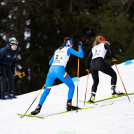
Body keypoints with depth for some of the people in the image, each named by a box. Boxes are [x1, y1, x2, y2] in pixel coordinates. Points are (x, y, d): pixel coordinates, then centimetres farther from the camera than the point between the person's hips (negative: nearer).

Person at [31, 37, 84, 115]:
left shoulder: (57, 50, 27)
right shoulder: (68, 49, 10)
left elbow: (50, 62, 32)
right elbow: (81, 55, 6)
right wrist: (80, 46, 23)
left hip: (51, 70, 5)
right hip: (60, 70, -5)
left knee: (46, 90, 12)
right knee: (71, 86, 13)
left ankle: (38, 108, 3)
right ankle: (69, 104, 5)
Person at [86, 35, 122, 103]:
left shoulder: (93, 48, 32)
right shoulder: (104, 44, 21)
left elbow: (87, 59, 28)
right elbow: (110, 50, 0)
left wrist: (87, 68, 38)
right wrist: (113, 58, 9)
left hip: (92, 64, 5)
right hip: (99, 62, -5)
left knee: (95, 81, 20)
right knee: (113, 74, 9)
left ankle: (92, 97, 3)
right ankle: (113, 90, -8)